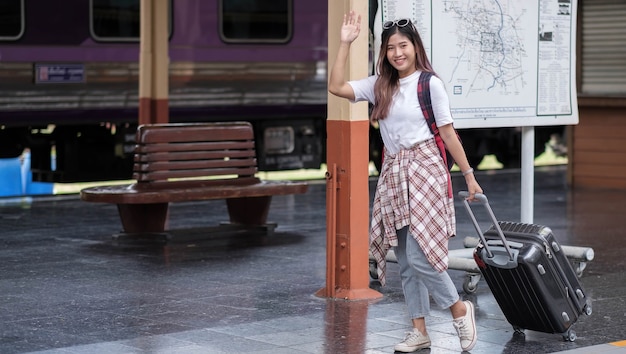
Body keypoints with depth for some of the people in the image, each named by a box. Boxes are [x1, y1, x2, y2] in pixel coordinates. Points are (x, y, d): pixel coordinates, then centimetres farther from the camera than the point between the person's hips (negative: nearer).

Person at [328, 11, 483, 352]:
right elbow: (336, 87, 0)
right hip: (392, 174, 6)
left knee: (418, 256, -13)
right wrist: (345, 43, 0)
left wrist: (469, 176, 0)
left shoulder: (430, 83, -4)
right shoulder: (379, 85, 9)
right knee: (405, 261, 8)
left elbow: (448, 133, -1)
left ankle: (460, 309, 8)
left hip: (424, 171, -6)